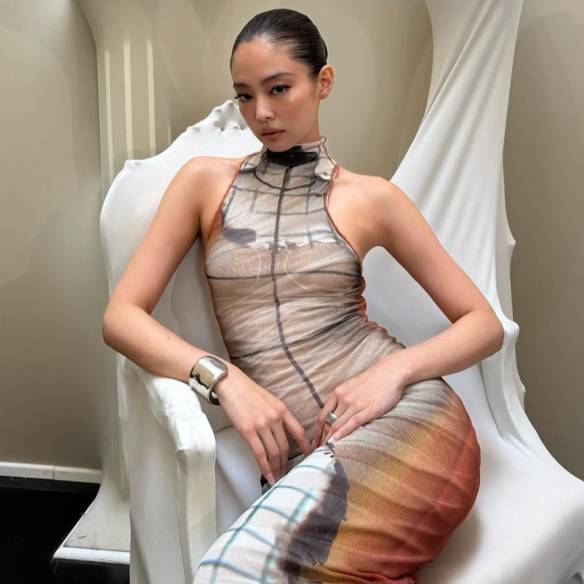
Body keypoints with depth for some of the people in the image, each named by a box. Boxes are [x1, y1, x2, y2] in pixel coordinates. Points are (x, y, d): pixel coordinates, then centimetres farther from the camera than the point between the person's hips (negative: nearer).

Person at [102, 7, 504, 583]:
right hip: (304, 451, 2)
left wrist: (395, 368, -12)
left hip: (403, 421, -1)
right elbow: (121, 317, 3)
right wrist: (226, 380, -12)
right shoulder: (205, 180, 9)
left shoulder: (370, 198, 6)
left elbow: (485, 324, 8)